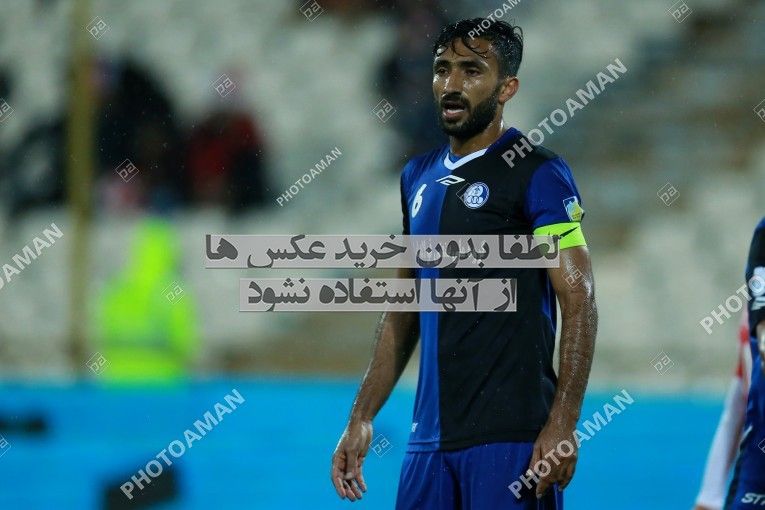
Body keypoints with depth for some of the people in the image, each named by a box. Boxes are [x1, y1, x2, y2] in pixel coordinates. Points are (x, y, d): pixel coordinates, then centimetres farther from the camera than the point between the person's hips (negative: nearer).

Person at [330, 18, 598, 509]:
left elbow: (580, 303, -10)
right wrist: (361, 418, 17)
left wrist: (562, 424, -19)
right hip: (430, 439, 7)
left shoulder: (537, 174, -5)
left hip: (510, 437, -7)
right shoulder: (419, 177, 16)